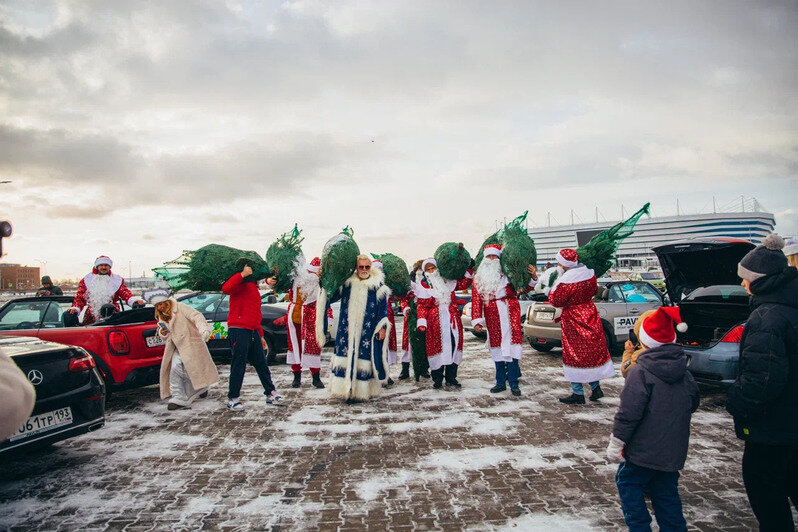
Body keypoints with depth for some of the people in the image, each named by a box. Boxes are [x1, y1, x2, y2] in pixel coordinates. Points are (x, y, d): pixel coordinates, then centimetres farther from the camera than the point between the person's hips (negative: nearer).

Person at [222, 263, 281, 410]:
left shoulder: (254, 289, 23)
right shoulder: (241, 284, -4)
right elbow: (226, 288, -28)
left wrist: (260, 335, 27)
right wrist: (242, 274, -24)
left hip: (253, 332, 9)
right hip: (239, 331, -8)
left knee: (261, 364, 11)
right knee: (238, 366, -2)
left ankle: (270, 393, 19)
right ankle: (233, 399, 10)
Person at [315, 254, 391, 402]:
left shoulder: (377, 285, 2)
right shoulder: (347, 282, 9)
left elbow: (383, 307, 2)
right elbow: (331, 296, 16)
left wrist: (382, 327, -4)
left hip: (367, 331, -3)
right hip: (347, 329, 3)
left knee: (363, 357, -3)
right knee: (346, 356, 2)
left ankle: (361, 391, 4)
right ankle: (346, 388, 11)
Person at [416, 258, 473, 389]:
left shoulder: (447, 281, 12)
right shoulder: (423, 285, 4)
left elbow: (463, 284, 22)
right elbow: (422, 306, 0)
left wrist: (469, 271, 11)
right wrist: (421, 323, -9)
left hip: (452, 319, 3)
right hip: (435, 322, -3)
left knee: (454, 346, 2)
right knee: (437, 347, -5)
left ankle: (451, 377, 13)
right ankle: (437, 379, 6)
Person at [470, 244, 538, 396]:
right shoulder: (479, 277, 11)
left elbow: (523, 288, 11)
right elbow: (476, 300, 4)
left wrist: (533, 277, -7)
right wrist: (477, 320, -4)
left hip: (510, 314, -2)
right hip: (492, 317, 2)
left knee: (511, 347, -6)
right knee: (497, 349, 6)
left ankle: (514, 383, -1)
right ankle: (500, 383, 15)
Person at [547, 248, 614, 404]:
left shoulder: (566, 281, -24)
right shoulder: (590, 273, -2)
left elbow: (555, 301, -15)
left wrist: (553, 288, 0)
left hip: (573, 321, -6)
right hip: (590, 315, 7)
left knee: (574, 355, 3)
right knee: (593, 350, 17)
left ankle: (578, 394, 8)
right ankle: (596, 388, 23)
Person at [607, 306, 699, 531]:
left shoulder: (640, 373, -18)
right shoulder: (685, 375, 4)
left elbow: (629, 413, -20)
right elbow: (692, 405, 18)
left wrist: (616, 442, -12)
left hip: (644, 449, -6)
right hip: (674, 451, 6)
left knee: (628, 483, 11)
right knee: (666, 491, 18)